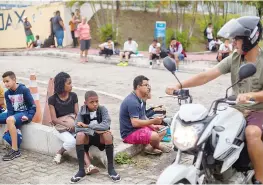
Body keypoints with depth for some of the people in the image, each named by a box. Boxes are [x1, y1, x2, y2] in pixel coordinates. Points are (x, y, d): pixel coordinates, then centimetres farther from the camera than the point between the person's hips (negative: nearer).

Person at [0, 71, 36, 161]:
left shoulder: (24, 90, -13)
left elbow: (33, 106, -10)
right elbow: (10, 109, -1)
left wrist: (28, 117, -23)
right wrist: (9, 125, -15)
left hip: (24, 113, -7)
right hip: (14, 113, 7)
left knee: (9, 120, -35)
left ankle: (15, 150, -33)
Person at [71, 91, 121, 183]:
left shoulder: (102, 109, -11)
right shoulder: (82, 111, -9)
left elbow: (106, 125, -26)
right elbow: (78, 128, -21)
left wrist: (87, 126, -25)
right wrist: (94, 131, -31)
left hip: (100, 137, -1)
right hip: (88, 137, 1)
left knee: (108, 134, -33)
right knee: (80, 135, -32)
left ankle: (111, 168, -19)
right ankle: (81, 170, -22)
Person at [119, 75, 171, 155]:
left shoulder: (140, 100, 9)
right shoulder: (132, 101, -23)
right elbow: (135, 123, -30)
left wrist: (153, 126, -3)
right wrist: (153, 121, -29)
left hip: (139, 128, 10)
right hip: (130, 133, -10)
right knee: (154, 136, -29)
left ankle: (151, 147, -2)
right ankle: (156, 147, 4)